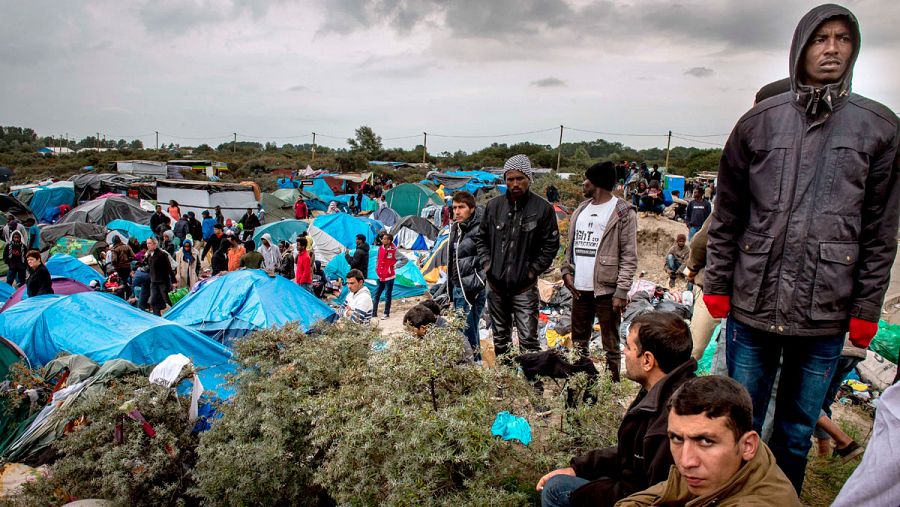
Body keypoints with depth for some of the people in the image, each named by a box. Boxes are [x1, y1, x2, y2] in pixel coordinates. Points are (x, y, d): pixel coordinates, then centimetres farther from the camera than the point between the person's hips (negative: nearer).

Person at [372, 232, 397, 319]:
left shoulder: (393, 250, -13)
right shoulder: (380, 248, 5)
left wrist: (393, 266, -10)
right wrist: (376, 268, 11)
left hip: (389, 277, -6)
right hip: (380, 276, 6)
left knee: (387, 295, 4)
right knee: (376, 294, 11)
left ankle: (386, 313, 14)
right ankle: (373, 312, 19)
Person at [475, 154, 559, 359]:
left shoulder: (542, 208, -7)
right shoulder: (494, 206, 2)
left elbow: (551, 244, -2)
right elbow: (481, 238, 14)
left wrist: (534, 270, -7)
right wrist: (486, 263, 3)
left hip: (524, 286, -4)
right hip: (496, 284, 4)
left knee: (528, 338, -6)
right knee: (500, 337, 18)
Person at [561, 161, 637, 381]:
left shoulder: (623, 213, -8)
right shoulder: (581, 209, 14)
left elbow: (629, 257, -11)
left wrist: (622, 291, -16)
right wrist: (567, 271, 4)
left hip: (606, 289, -7)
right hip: (580, 288, 7)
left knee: (610, 346, 3)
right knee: (578, 342, 17)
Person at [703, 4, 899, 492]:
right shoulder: (759, 122, 2)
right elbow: (726, 214, 4)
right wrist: (716, 284, 1)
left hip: (826, 313, 1)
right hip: (754, 305, 0)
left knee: (797, 431, 14)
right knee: (741, 425, 12)